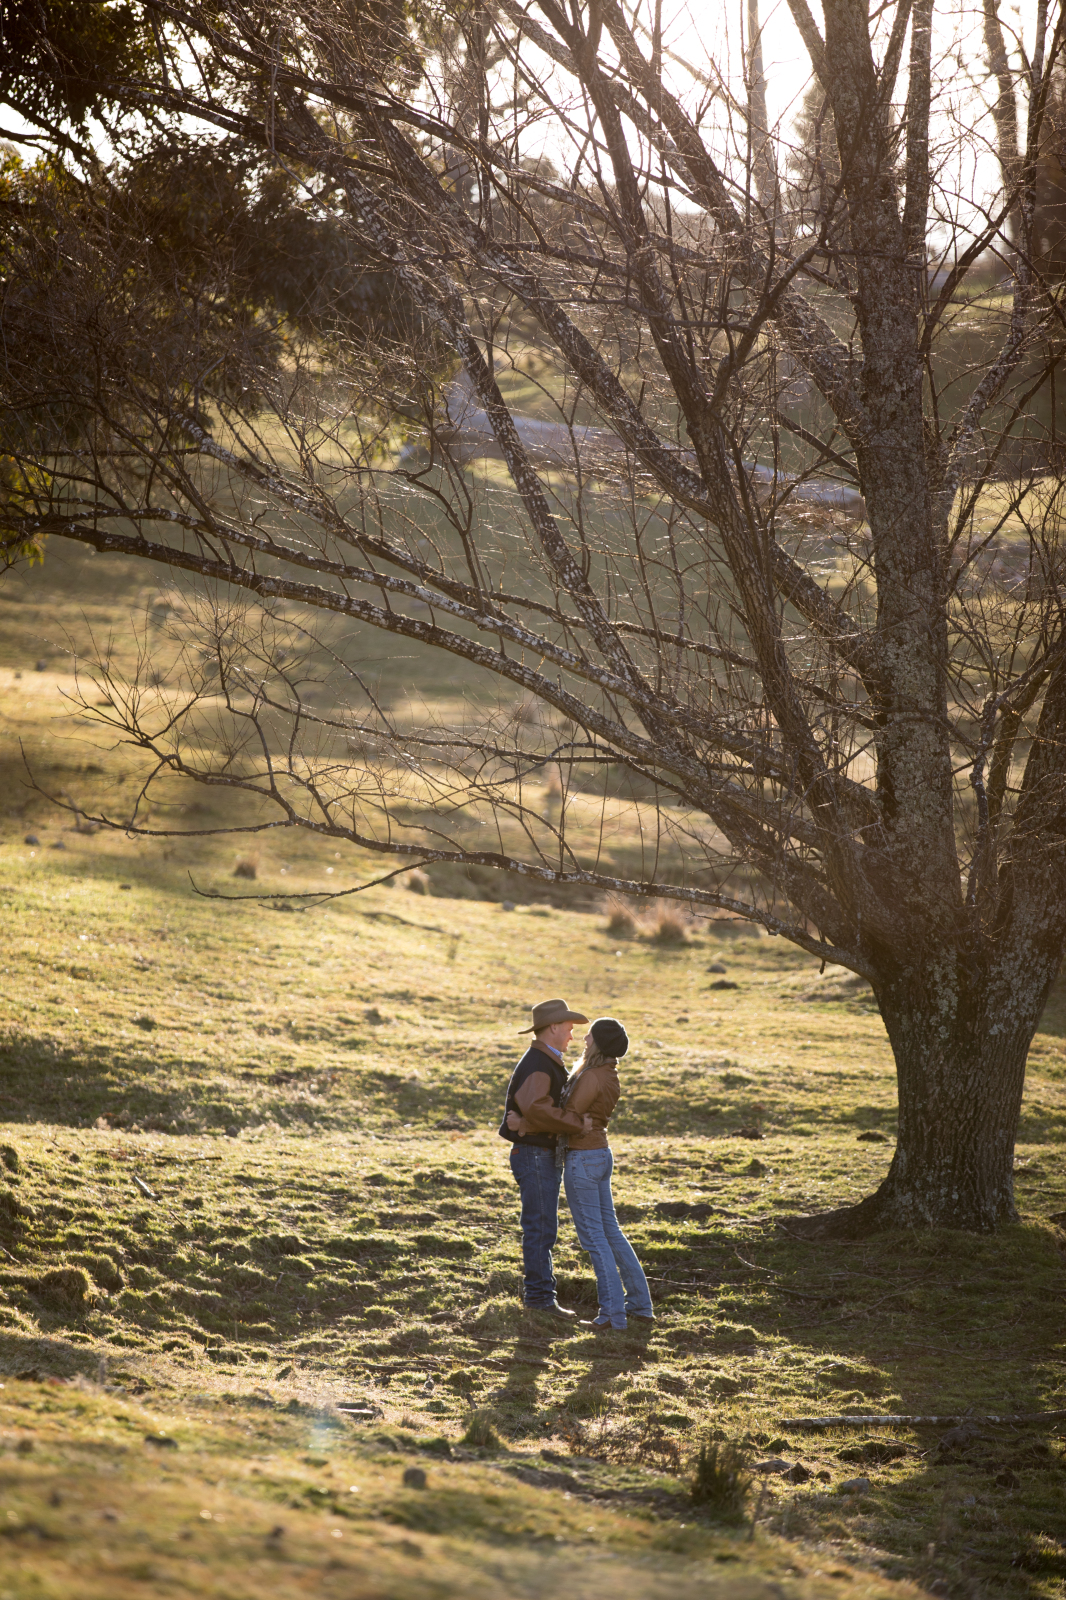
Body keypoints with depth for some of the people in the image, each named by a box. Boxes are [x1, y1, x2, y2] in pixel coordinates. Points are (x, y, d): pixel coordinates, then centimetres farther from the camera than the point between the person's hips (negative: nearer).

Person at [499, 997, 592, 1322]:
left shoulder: (548, 1063, 16)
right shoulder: (537, 1065, -19)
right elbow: (537, 1108, -35)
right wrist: (576, 1123, -29)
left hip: (545, 1155, 10)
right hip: (534, 1156, -10)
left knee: (541, 1227, 14)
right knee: (541, 1227, -8)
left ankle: (534, 1290, 21)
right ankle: (540, 1295, -5)